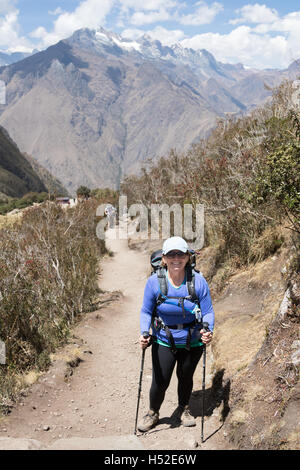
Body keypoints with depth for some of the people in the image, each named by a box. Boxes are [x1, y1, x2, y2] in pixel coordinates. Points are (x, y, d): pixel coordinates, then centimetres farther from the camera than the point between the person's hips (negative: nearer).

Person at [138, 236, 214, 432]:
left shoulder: (198, 281, -16)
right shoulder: (154, 281, -15)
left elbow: (208, 312, -10)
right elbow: (146, 311, -5)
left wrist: (208, 331, -28)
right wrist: (144, 332, -21)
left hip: (192, 341, 1)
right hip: (164, 341, -1)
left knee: (186, 377, 20)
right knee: (160, 382, 3)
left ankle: (183, 410, 49)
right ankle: (153, 413, 34)